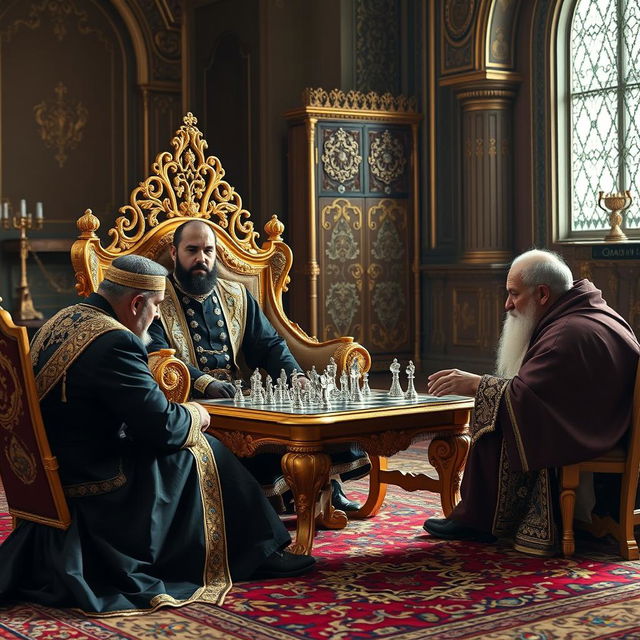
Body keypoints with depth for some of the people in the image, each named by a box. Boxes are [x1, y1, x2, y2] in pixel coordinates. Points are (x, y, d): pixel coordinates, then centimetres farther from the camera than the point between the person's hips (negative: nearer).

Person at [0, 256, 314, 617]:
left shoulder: (61, 322, 6)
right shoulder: (114, 342, -24)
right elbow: (162, 427, -23)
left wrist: (178, 413, 8)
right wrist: (193, 416, -1)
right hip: (93, 486, -9)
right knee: (204, 451, 5)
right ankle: (257, 554, 18)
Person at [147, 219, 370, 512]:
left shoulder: (236, 296, 20)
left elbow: (269, 344, 17)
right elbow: (156, 356, -13)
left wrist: (295, 376, -5)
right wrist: (204, 383, -30)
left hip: (237, 396, 6)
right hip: (188, 401, -6)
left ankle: (328, 481, -17)